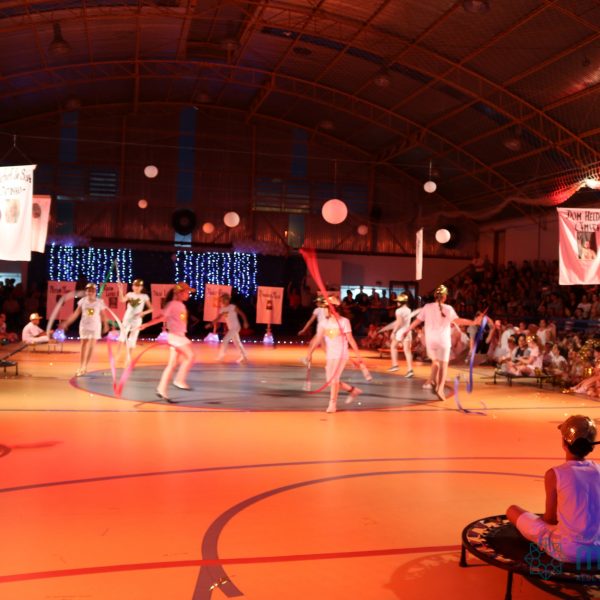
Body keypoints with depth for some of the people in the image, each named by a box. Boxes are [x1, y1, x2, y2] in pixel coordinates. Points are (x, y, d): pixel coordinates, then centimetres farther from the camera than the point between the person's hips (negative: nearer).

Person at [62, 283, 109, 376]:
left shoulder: (100, 302, -7)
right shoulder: (82, 301, -4)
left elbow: (103, 315, 1)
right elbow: (76, 313, -1)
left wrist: (105, 325, 8)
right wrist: (66, 323, -5)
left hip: (95, 326, 0)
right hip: (84, 325, 0)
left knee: (91, 346, 5)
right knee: (84, 346, -1)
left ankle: (85, 367, 15)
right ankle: (81, 368, 1)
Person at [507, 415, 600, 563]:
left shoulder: (554, 474, -15)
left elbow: (550, 518, -4)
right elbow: (586, 512, 11)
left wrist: (541, 518, 18)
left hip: (567, 552, -5)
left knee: (512, 510, 11)